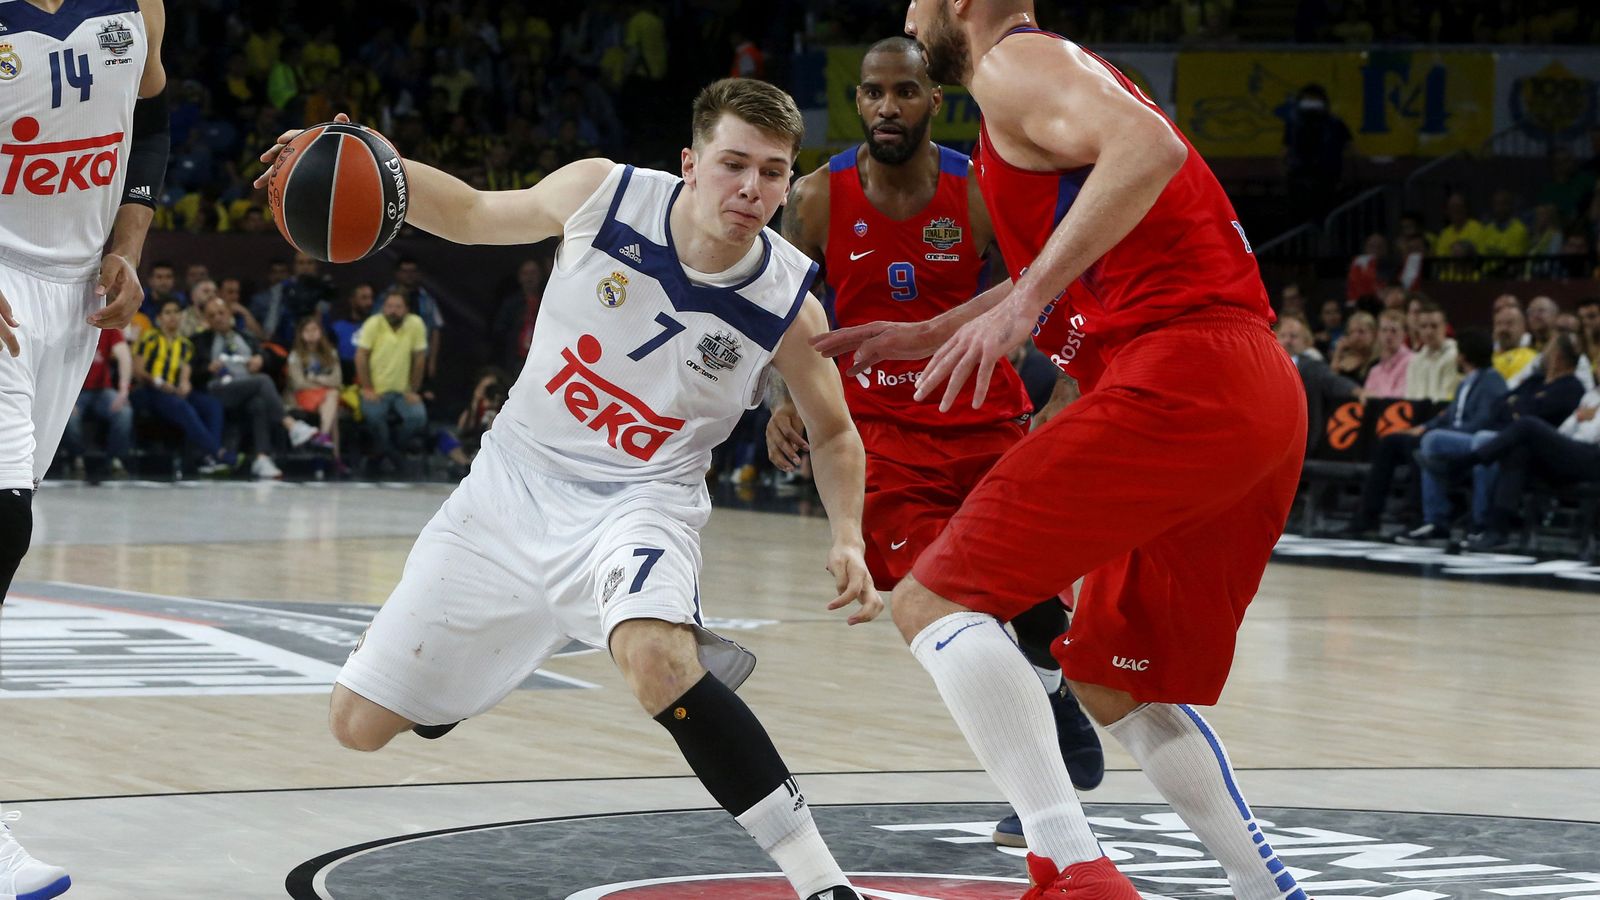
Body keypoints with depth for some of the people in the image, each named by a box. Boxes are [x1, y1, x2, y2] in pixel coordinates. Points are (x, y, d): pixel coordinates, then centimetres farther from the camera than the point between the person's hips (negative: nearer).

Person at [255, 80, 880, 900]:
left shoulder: (789, 305, -15)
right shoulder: (602, 194, -15)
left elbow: (834, 434, 3)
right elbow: (473, 216, 4)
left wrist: (847, 537, -14)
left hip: (638, 501, -3)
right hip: (515, 484, 3)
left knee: (657, 661, -39)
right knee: (359, 723, 6)